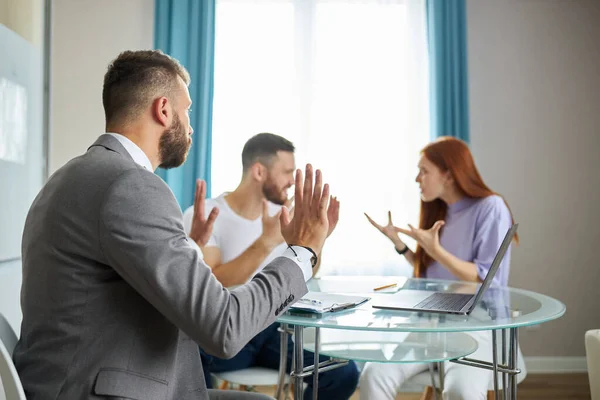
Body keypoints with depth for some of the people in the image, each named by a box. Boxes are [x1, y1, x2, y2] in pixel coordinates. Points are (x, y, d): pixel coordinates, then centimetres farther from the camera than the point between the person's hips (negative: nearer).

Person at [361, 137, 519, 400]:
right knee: (374, 375, -22)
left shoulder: (490, 208, -6)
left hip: (479, 326, -5)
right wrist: (398, 242, 8)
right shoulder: (438, 211, 15)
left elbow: (488, 281, -12)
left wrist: (435, 250, -20)